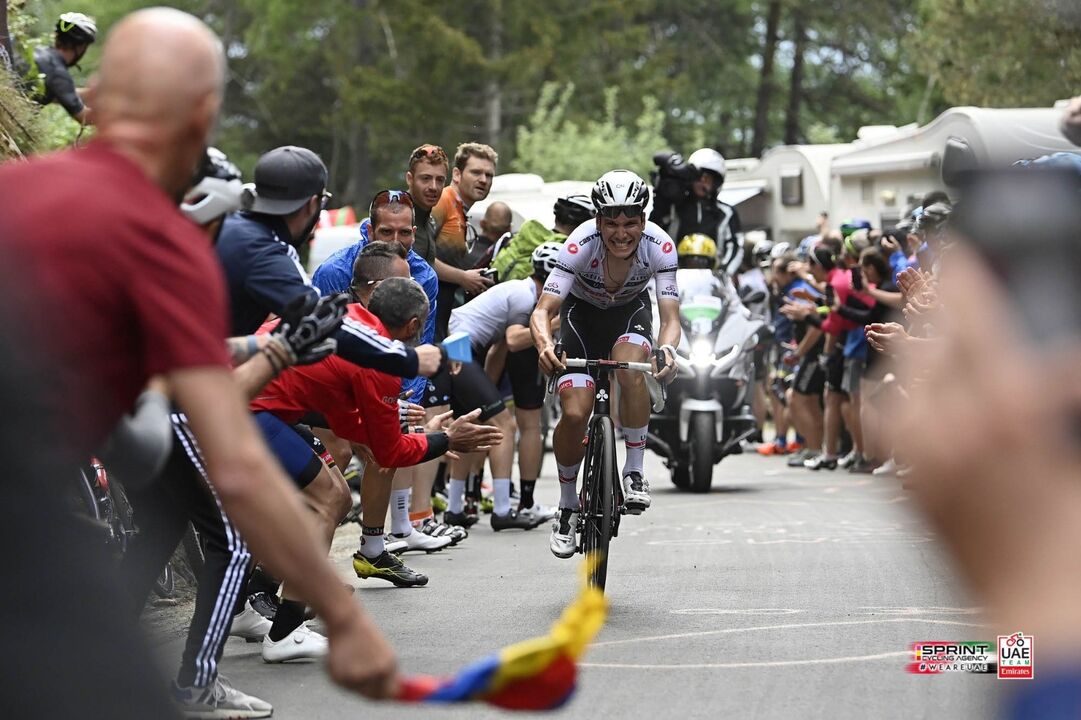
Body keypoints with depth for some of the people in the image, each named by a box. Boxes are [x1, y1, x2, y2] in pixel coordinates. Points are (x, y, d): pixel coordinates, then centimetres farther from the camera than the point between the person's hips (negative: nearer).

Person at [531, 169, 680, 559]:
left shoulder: (659, 246, -31)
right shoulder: (581, 245, -34)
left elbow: (670, 316, -32)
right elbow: (542, 310, -36)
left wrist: (667, 348, -55)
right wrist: (545, 344, -58)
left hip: (631, 311, 0)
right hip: (582, 312, 0)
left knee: (630, 368, -34)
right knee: (574, 414, -15)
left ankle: (634, 470, -17)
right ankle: (567, 505, 9)